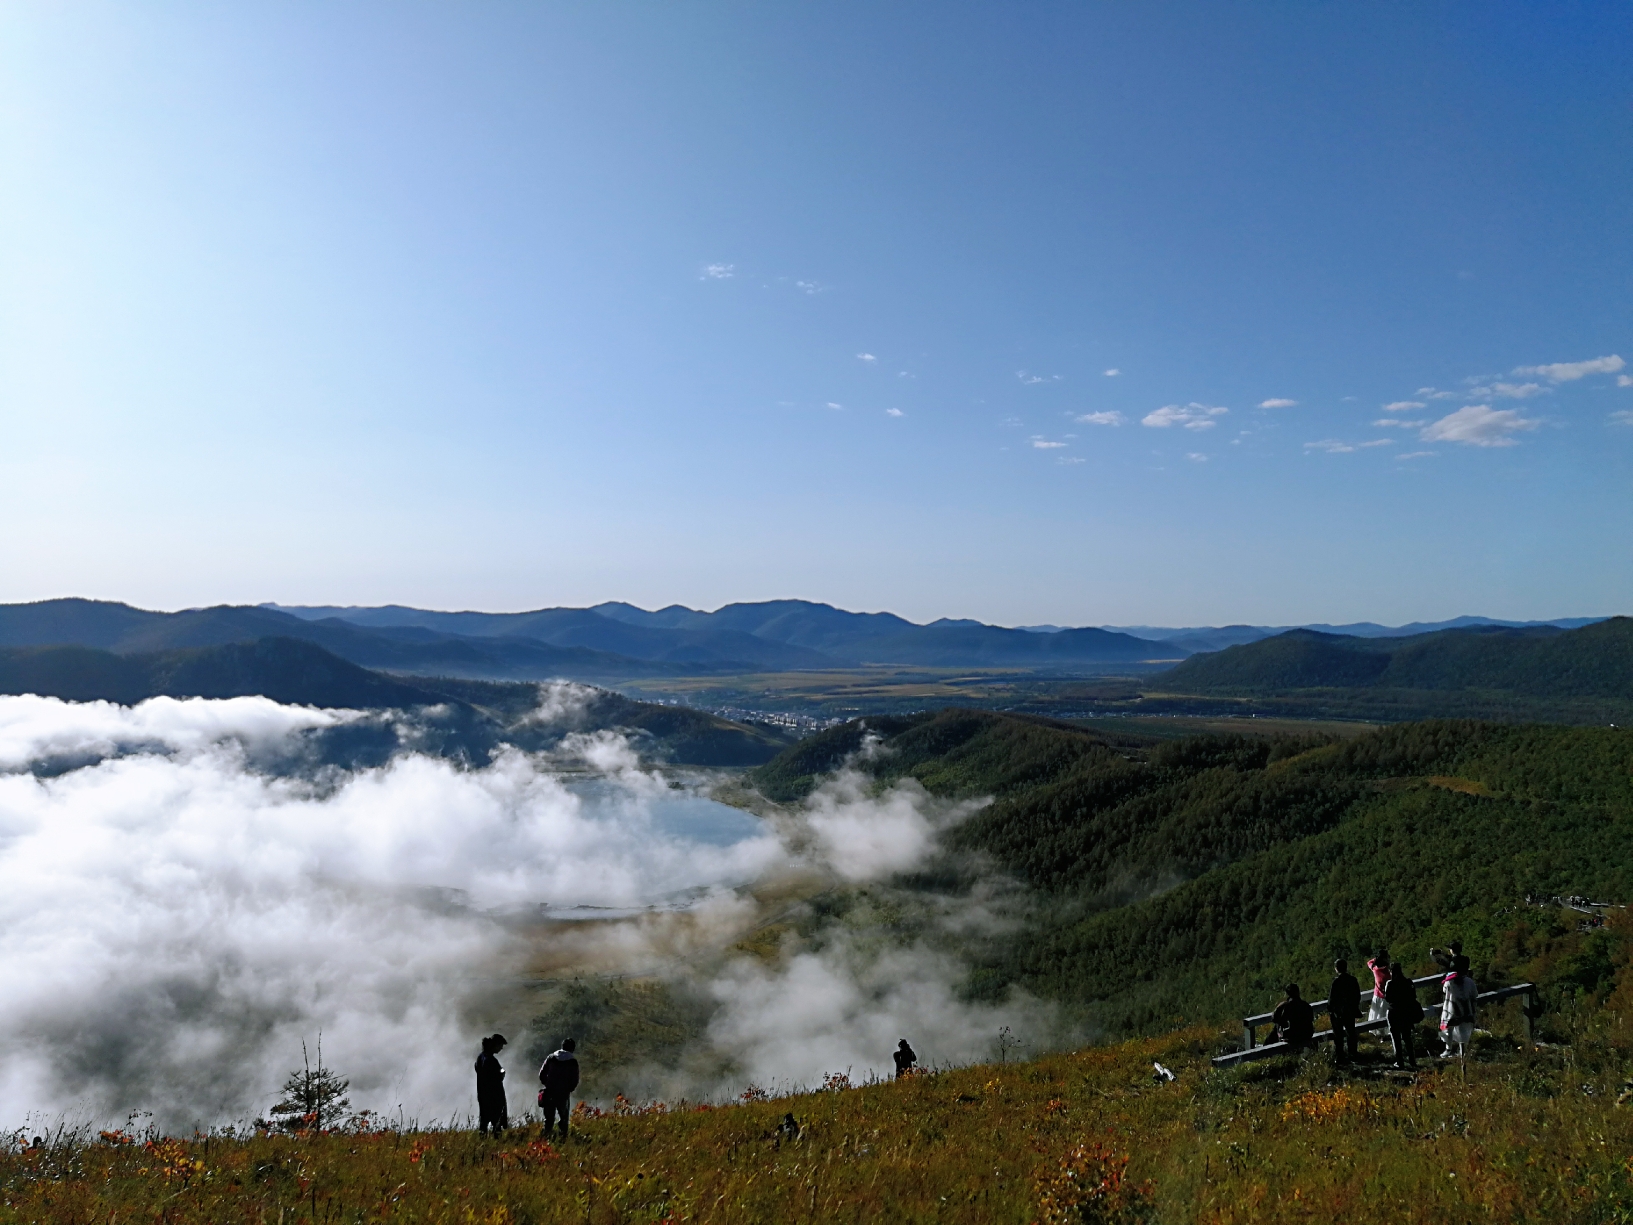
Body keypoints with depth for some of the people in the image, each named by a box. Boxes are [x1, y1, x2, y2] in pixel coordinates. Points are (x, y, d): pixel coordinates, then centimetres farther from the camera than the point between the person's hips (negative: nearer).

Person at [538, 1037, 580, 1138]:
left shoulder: (551, 1058, 3)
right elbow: (575, 1081, -4)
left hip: (550, 1093, 2)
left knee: (549, 1119, 9)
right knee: (564, 1118, 13)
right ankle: (563, 1137, 4)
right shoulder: (573, 1062, -4)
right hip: (564, 1094, -2)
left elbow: (541, 1074, 3)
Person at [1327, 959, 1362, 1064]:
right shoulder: (1353, 980, -3)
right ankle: (1351, 1053, 27)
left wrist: (1329, 1009, -2)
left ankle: (1339, 1055, 7)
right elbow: (1358, 995, 7)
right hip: (1350, 1011, 5)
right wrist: (1355, 1008, 18)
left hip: (1338, 1012, -5)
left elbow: (1332, 997, -16)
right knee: (1350, 1032, 18)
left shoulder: (1336, 981, -20)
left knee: (1338, 1034, 5)